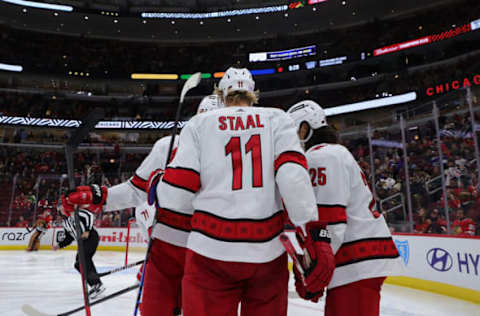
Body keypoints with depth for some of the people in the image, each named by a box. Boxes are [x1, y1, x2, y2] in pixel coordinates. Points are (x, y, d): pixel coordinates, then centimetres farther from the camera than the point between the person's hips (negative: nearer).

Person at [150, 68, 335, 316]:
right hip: (267, 250, 1)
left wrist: (157, 186, 21)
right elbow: (293, 174, -8)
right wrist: (315, 234, -11)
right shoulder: (277, 119, 8)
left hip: (211, 250, 0)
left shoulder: (199, 123, 7)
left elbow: (179, 188, -1)